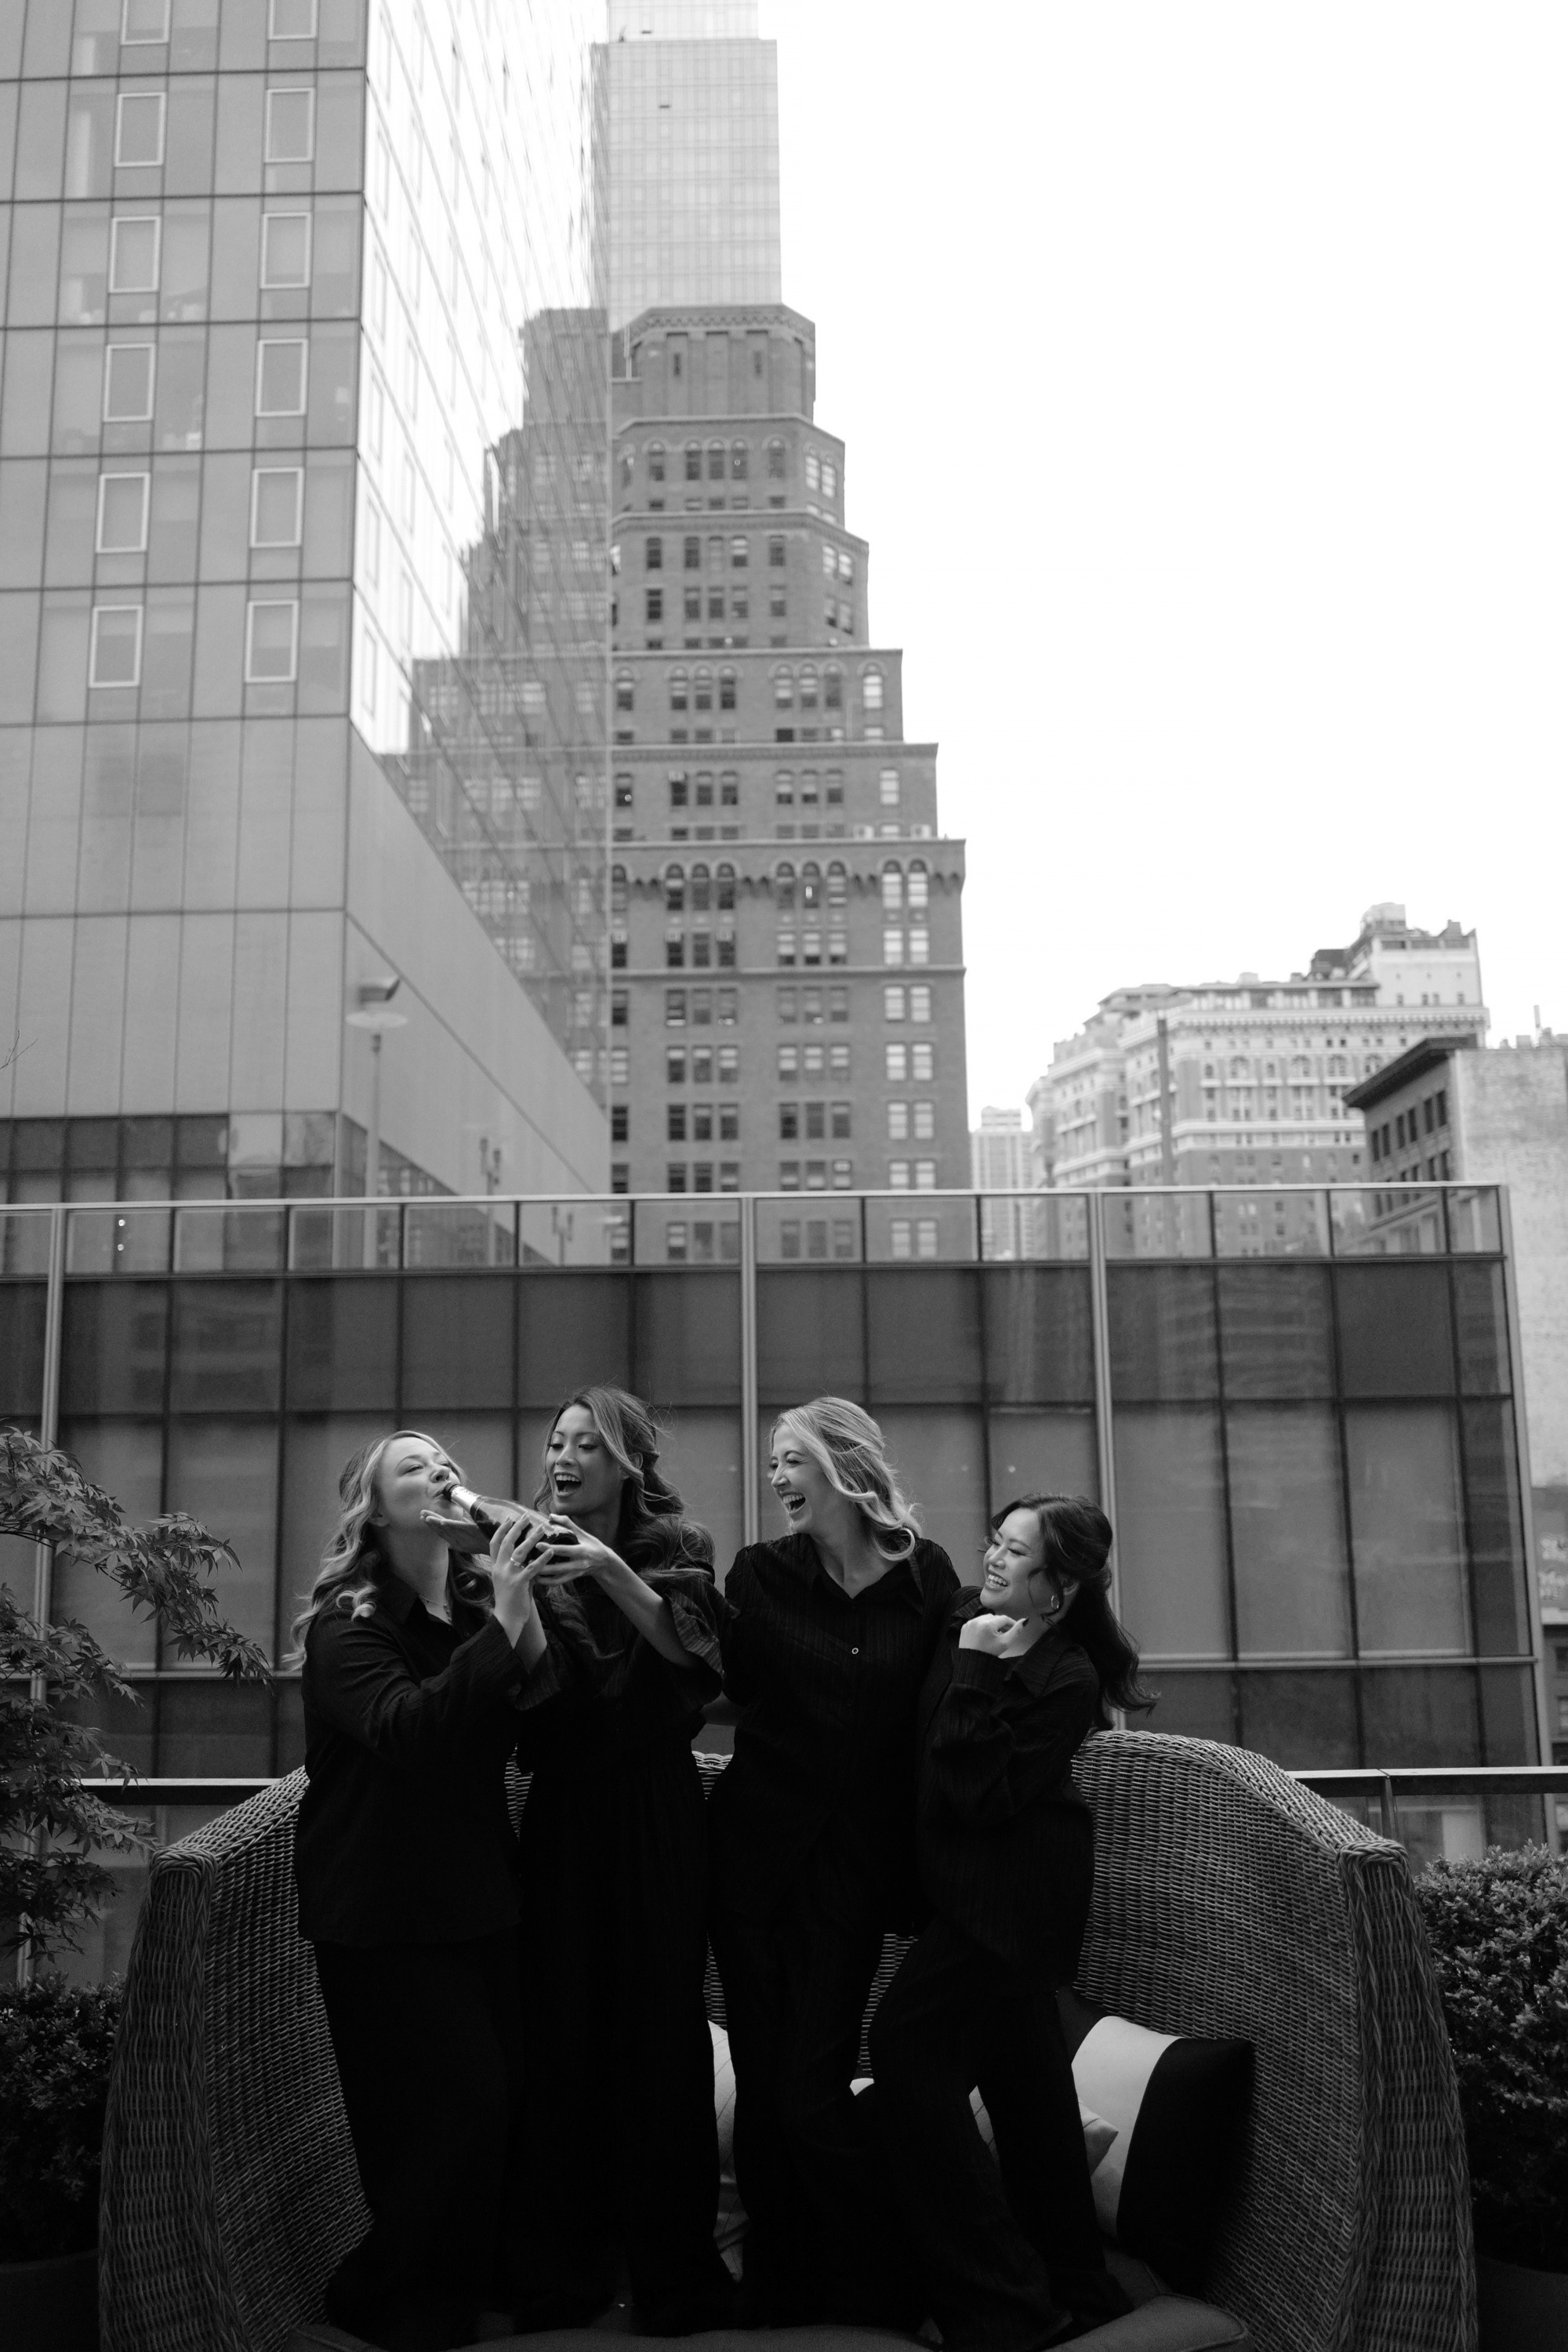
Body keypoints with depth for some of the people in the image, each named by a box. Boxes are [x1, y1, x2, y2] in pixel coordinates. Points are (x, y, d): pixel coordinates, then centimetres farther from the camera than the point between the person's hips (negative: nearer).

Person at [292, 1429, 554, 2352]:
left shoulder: (484, 1599, 4)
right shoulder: (346, 1621, -12)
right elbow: (400, 1727, -29)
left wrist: (528, 1621, -19)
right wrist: (501, 1626, -33)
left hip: (480, 1894, 5)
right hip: (383, 1909, -5)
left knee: (515, 2096, 6)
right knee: (458, 2103, -6)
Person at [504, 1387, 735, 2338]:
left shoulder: (677, 1544, 1)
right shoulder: (537, 1550, 4)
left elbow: (691, 1647, -14)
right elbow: (524, 1681, -5)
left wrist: (611, 1569, -25)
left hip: (657, 1814, -1)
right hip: (563, 1815, 1)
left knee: (661, 2025, 0)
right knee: (560, 2026, 1)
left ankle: (674, 2263, 13)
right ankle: (561, 2261, 15)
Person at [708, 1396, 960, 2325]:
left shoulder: (926, 1572, -3)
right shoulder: (761, 1572, 0)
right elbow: (724, 1681, -4)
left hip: (858, 1862, -1)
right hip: (757, 1849, 1)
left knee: (811, 2086, -2)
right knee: (763, 2077, 7)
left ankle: (855, 2282, 19)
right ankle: (777, 2283, 25)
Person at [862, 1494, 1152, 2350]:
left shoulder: (1066, 1678, -18)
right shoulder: (966, 1616, 1)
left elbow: (981, 1794, -25)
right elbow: (917, 1729, 9)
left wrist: (977, 1673, -25)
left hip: (1007, 1898, -8)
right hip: (973, 1885, 8)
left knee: (908, 2050, -10)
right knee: (1023, 2078, 16)